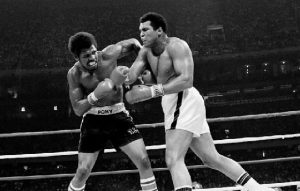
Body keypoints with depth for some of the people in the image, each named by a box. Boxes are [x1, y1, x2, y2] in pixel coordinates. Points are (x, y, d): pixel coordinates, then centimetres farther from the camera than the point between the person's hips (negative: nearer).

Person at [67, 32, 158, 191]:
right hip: (93, 119, -1)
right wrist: (96, 95, -31)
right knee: (83, 171, -1)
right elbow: (77, 109, -16)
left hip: (118, 115, 1)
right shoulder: (74, 74, -14)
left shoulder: (108, 55, -14)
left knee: (143, 161, -8)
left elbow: (132, 43, 4)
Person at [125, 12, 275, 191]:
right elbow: (131, 77, 3)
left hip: (184, 101, -10)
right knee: (213, 158, 14)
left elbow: (187, 80, -23)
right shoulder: (146, 51, 15)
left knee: (174, 160, -21)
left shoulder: (176, 45, -9)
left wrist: (152, 91, -29)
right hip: (176, 104, 10)